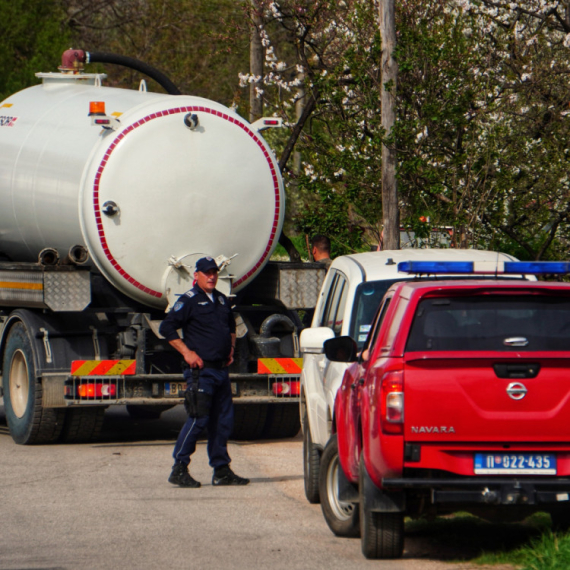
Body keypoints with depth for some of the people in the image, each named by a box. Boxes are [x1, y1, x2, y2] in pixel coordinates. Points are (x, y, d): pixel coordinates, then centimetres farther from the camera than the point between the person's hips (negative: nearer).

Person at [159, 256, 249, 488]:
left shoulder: (221, 300, 16)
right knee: (198, 418, -11)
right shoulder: (189, 301, -7)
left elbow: (231, 326, 33)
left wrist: (230, 348, 18)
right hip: (201, 371, -8)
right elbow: (166, 327, -12)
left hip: (221, 370, 8)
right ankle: (179, 470, -5)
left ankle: (222, 470, 14)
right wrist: (187, 352, -14)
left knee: (223, 420, 8)